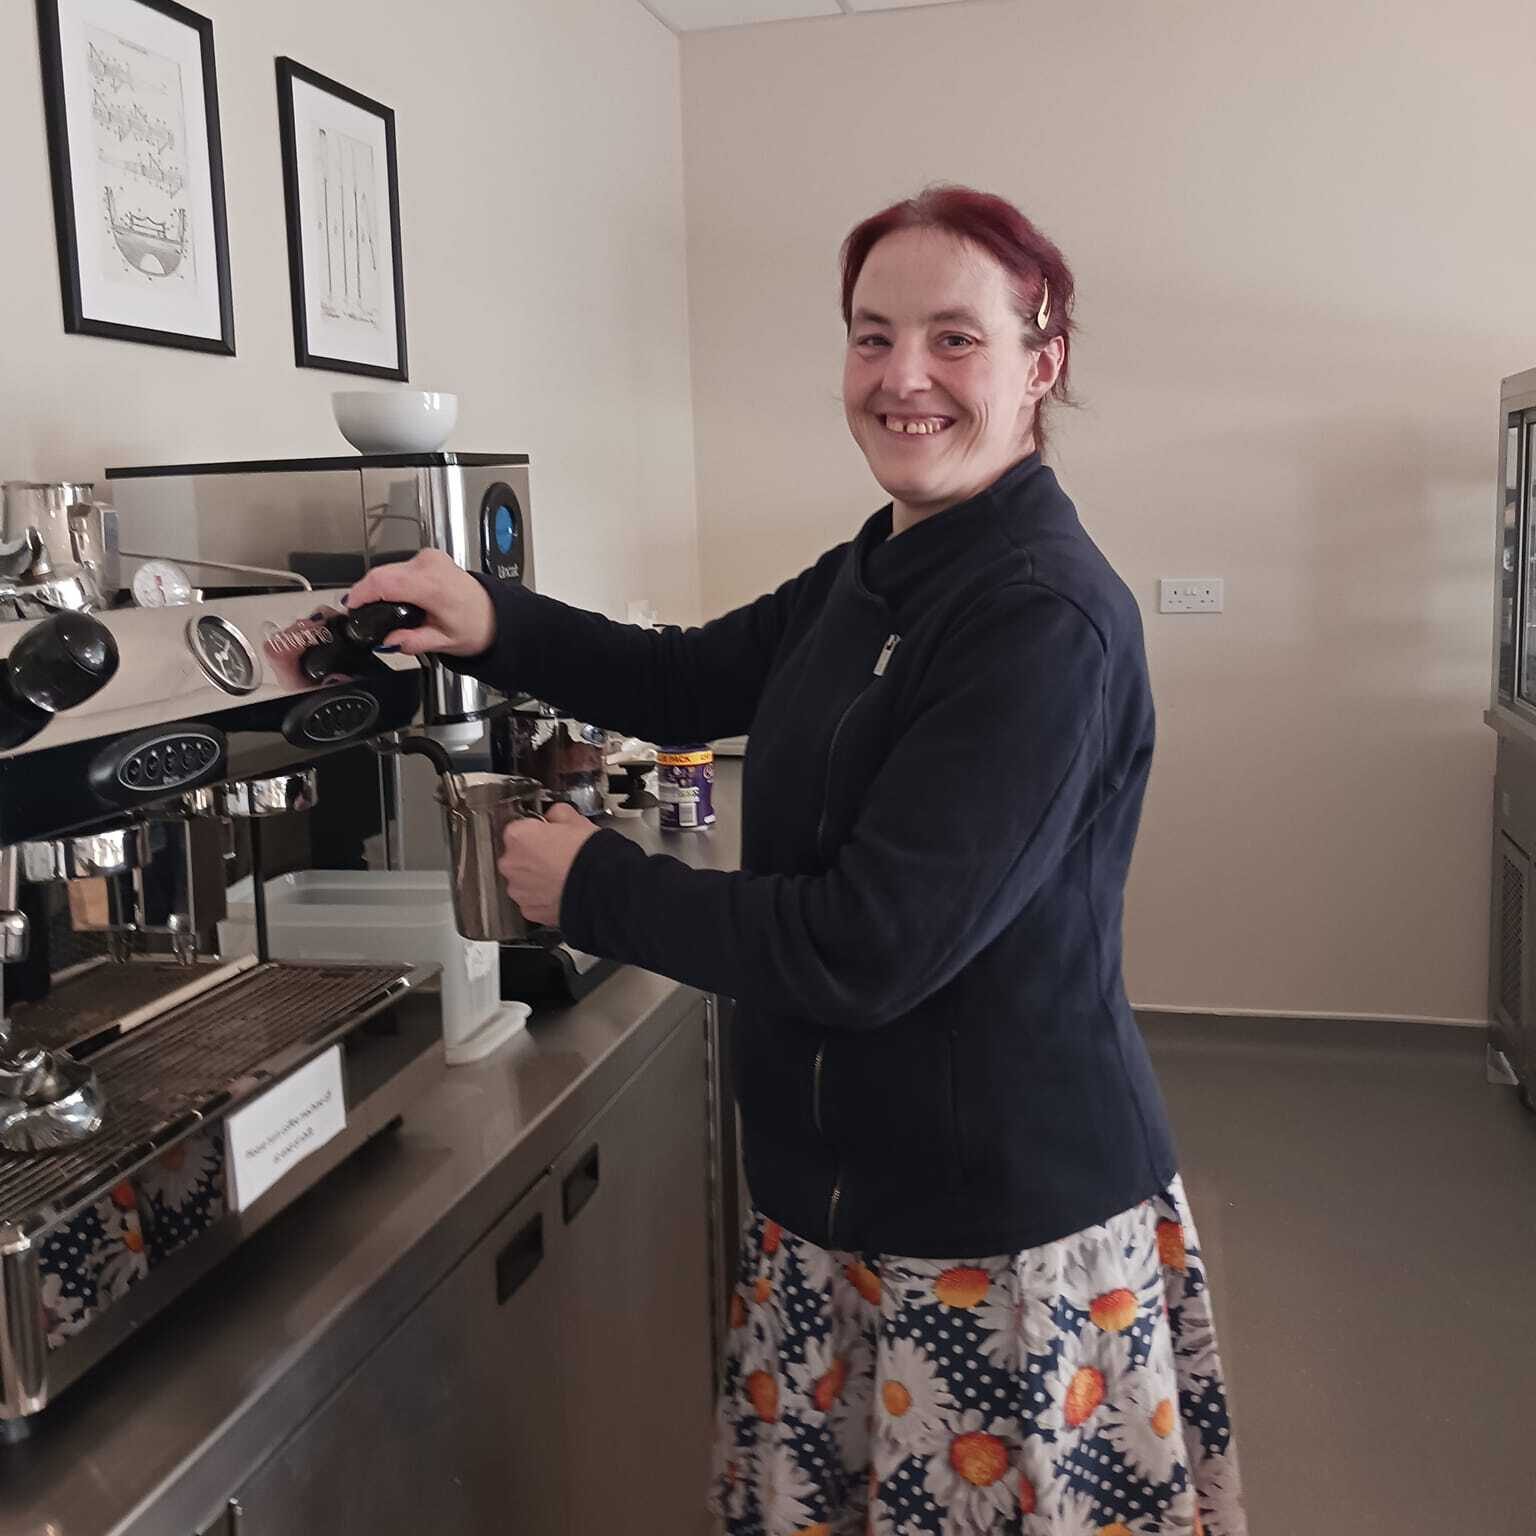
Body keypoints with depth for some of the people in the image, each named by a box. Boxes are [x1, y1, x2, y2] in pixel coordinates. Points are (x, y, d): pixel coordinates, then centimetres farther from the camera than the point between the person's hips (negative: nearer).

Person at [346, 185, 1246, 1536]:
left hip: (1014, 1230, -8)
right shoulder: (868, 576, 6)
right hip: (839, 1192, 8)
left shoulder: (1048, 618, -22)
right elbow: (693, 681, 16)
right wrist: (495, 623, -2)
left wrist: (592, 883, -13)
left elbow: (868, 950, -25)